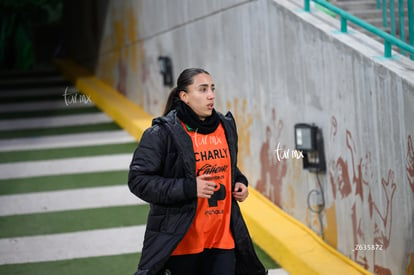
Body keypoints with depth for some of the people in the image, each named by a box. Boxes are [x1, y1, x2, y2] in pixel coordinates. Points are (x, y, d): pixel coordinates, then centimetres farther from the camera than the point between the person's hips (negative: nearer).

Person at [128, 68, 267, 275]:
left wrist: (239, 183, 5)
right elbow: (138, 180, -14)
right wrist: (188, 188, -20)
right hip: (180, 241, -5)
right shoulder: (163, 133, -10)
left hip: (223, 239, 5)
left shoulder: (226, 127, 10)